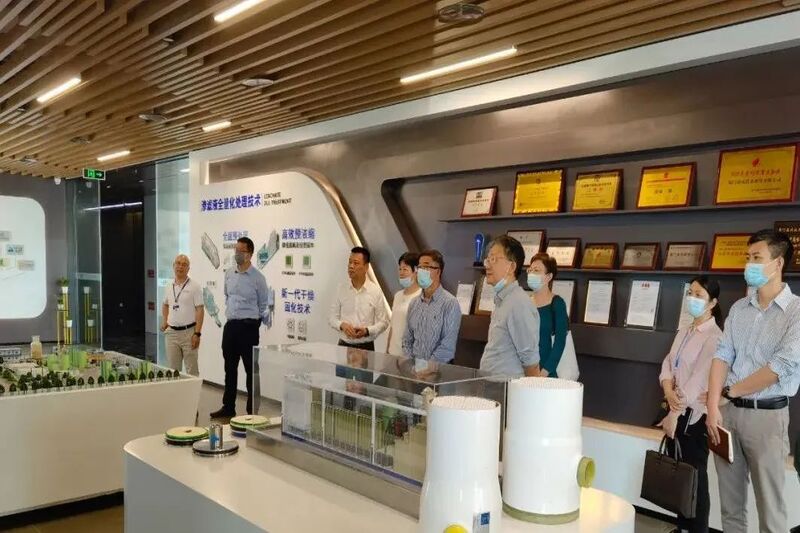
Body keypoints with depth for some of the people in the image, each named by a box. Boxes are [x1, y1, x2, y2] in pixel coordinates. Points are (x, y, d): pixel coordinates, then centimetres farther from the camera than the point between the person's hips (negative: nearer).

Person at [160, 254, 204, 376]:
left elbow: (200, 310, -10)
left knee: (192, 370, 1)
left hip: (189, 332, -5)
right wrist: (164, 321, 13)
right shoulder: (169, 286, 10)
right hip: (171, 333, 5)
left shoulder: (194, 286, -6)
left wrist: (197, 333, -16)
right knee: (173, 369, 10)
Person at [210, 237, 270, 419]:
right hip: (230, 325, 6)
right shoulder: (229, 274, 8)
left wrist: (264, 318, -11)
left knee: (251, 370, 2)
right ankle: (228, 407, 25)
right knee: (230, 368, 14)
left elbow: (263, 305, 1)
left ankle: (252, 410, 10)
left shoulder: (258, 278, -8)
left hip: (248, 327, -5)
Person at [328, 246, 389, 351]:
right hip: (343, 345, 1)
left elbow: (383, 322, -1)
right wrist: (342, 325, -15)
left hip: (366, 347, -1)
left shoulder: (376, 291, -4)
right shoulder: (341, 289, 1)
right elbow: (332, 317, 5)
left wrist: (367, 331, -18)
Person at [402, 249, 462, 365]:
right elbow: (407, 340, 13)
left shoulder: (450, 303, -7)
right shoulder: (414, 304, 10)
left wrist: (428, 366, -12)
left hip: (438, 368, -4)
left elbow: (448, 346, -11)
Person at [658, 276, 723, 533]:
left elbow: (699, 379, -19)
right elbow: (668, 363, 5)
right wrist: (669, 391, -15)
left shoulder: (714, 336, -14)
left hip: (695, 413, -7)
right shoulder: (684, 331, 11)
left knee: (695, 476, 3)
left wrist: (675, 414, -20)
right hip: (676, 409, 7)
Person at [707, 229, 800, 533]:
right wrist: (713, 408, -6)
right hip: (728, 411, 5)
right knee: (730, 501, 15)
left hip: (766, 415, -5)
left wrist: (730, 390, -5)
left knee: (769, 506, 5)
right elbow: (722, 357, 3)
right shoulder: (739, 309, 8)